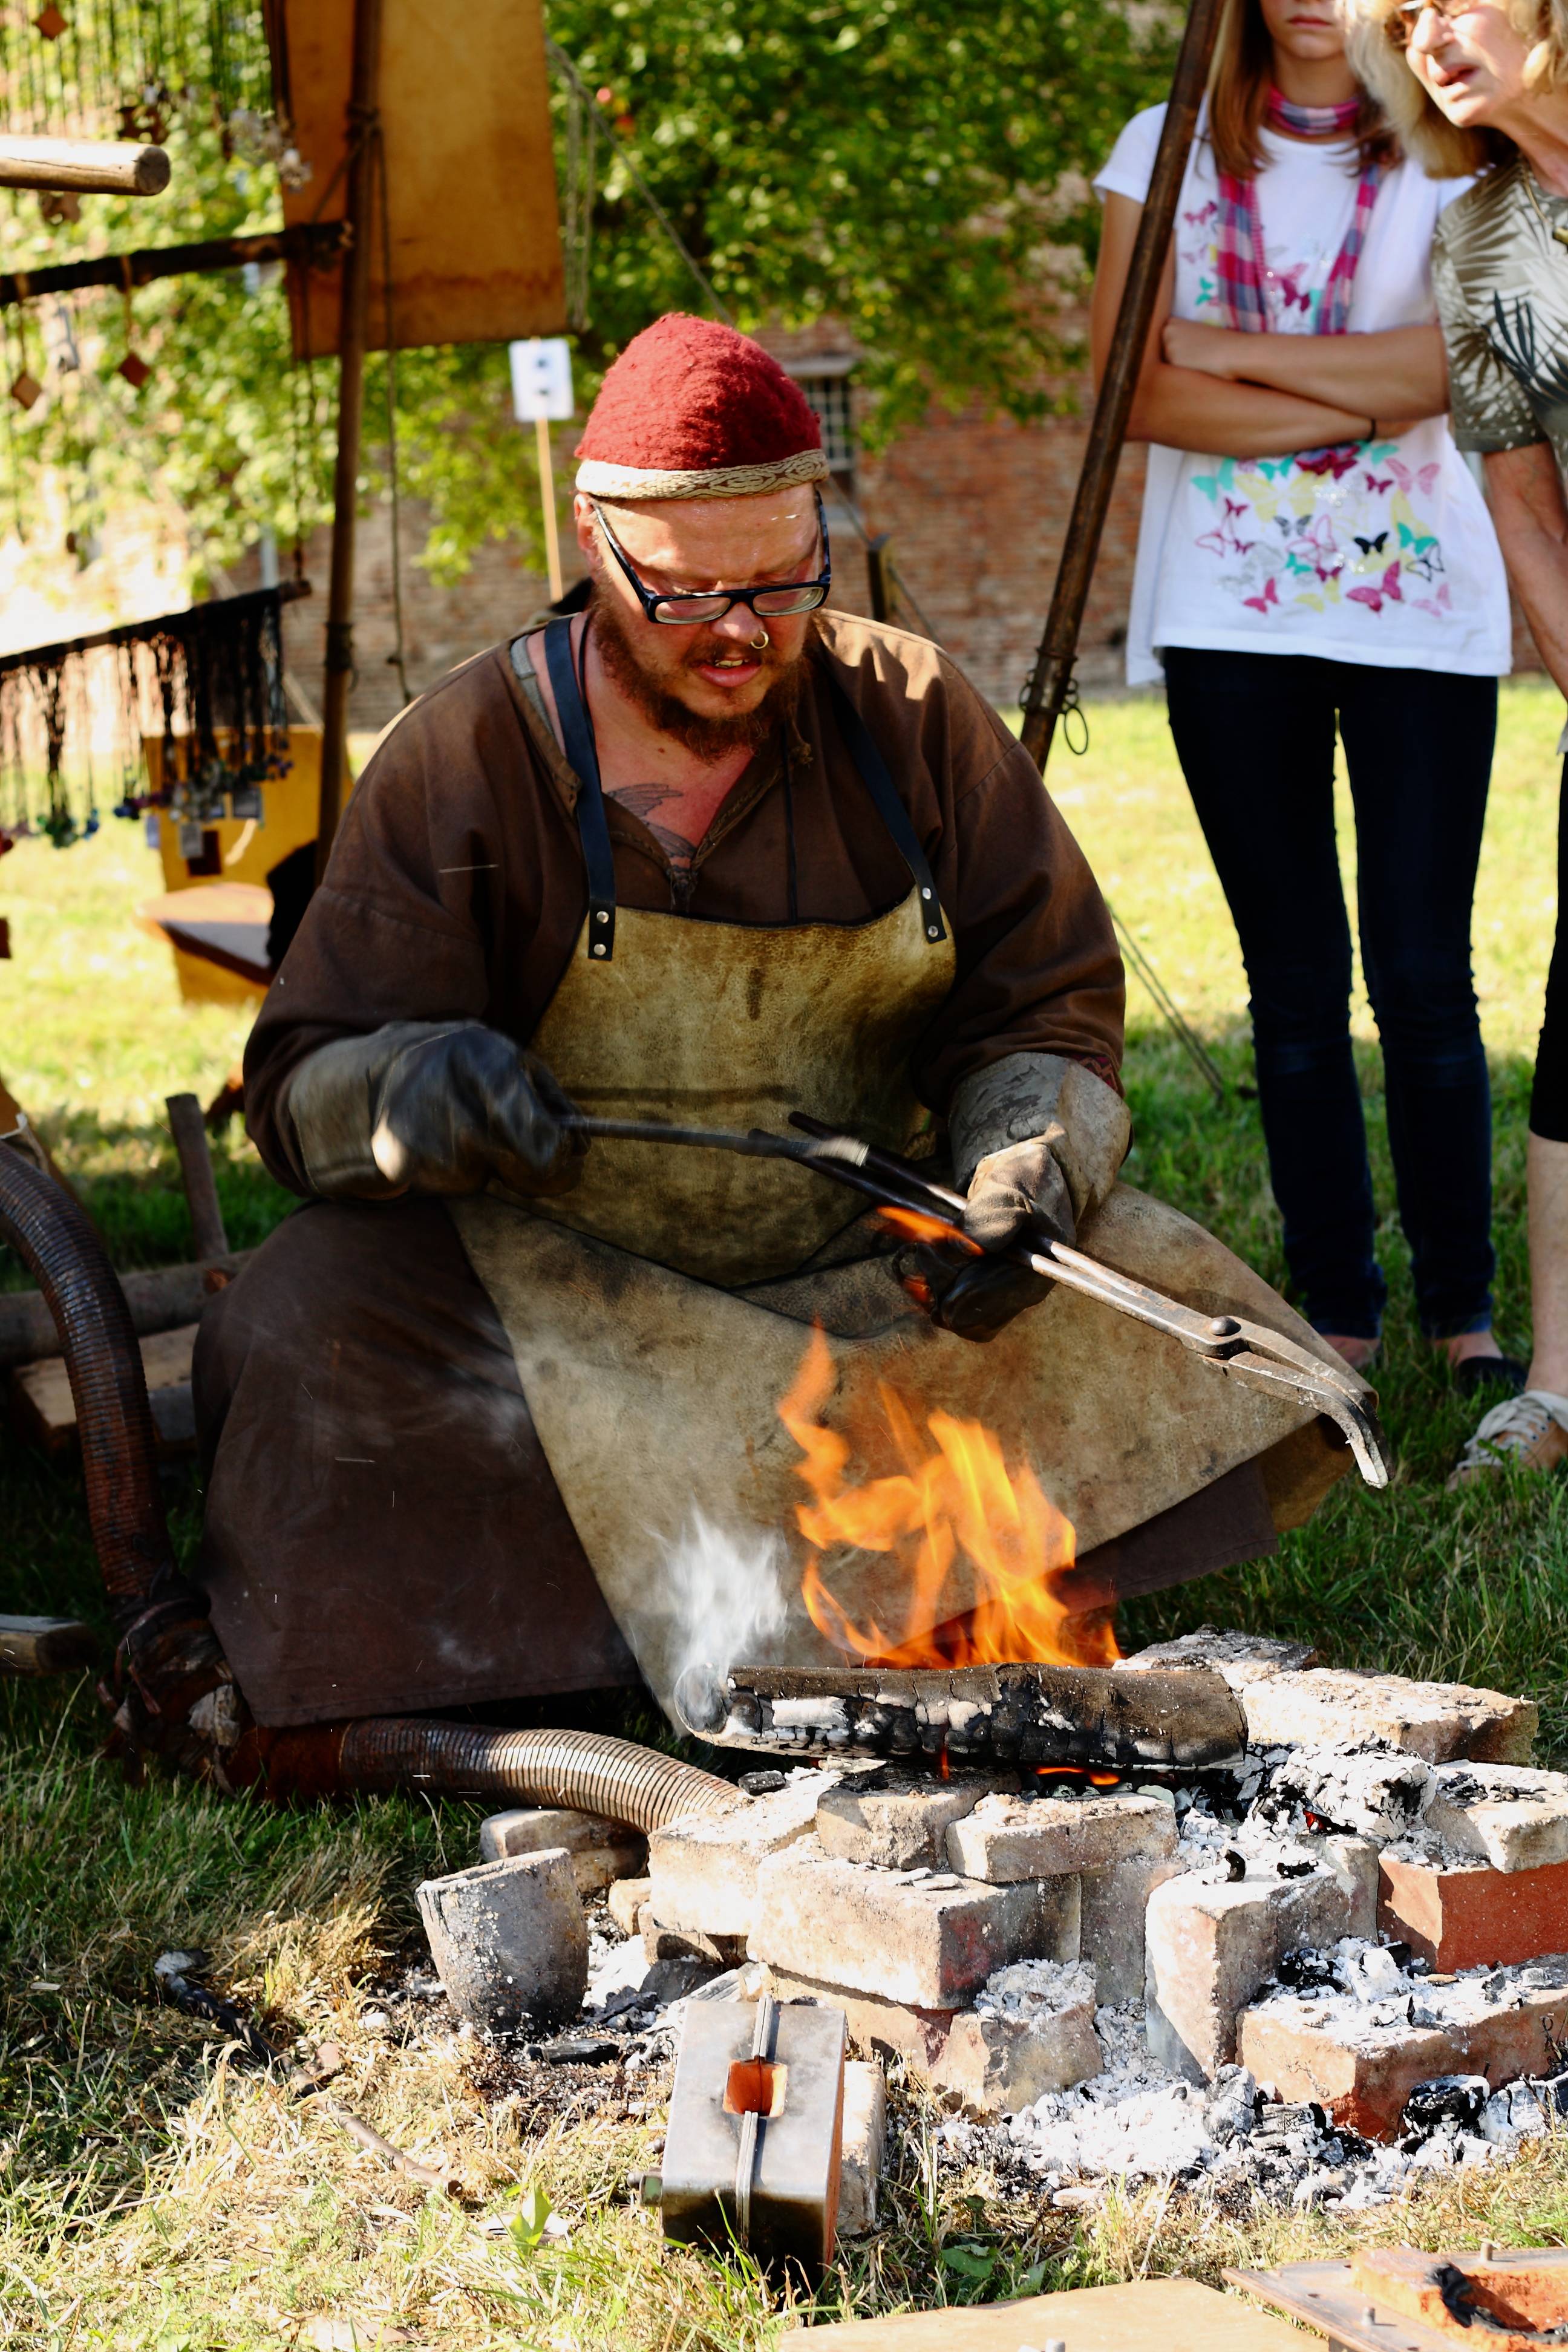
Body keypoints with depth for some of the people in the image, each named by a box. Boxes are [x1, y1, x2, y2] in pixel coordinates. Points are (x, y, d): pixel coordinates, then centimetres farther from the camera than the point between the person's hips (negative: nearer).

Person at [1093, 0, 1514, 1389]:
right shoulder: (1170, 152, 8)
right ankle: (1338, 1311, 12)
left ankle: (1464, 1307, 10)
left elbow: (1450, 363, -12)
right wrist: (1358, 402, -10)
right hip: (1230, 610, 1)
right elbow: (1133, 392, -4)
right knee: (1296, 982, 4)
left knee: (1424, 975, -3)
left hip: (1417, 603, -1)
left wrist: (1228, 350, -8)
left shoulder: (1449, 156, 6)